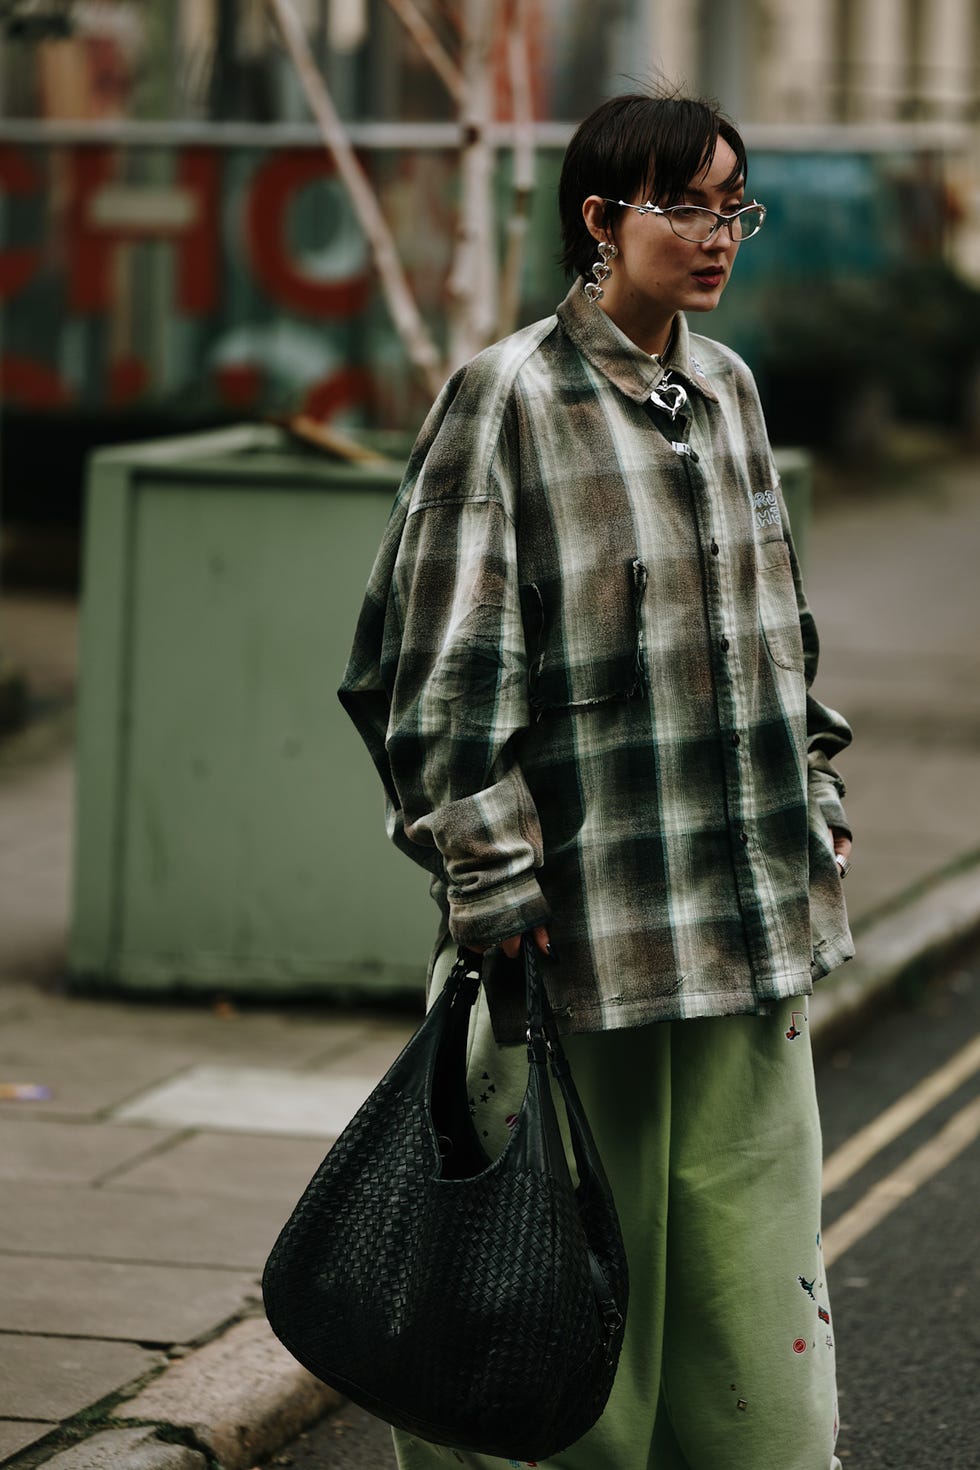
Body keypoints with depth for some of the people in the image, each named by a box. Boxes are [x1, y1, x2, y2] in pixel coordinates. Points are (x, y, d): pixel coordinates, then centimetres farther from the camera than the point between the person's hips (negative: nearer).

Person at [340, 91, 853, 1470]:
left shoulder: (727, 389, 11)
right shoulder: (508, 398, -9)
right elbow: (447, 669, -11)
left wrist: (815, 812, 17)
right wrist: (493, 893, -14)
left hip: (756, 920, 6)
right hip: (594, 923, -6)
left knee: (755, 1279, 9)